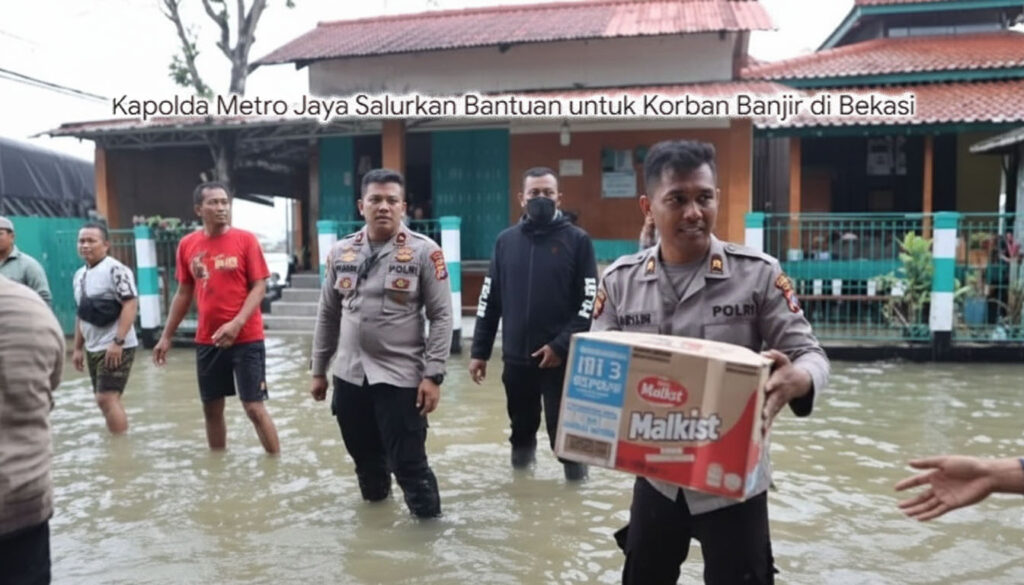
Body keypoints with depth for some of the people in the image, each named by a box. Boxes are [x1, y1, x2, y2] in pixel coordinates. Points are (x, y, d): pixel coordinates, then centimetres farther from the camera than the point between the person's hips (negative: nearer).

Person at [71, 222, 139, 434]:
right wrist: (78, 347, 18)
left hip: (115, 348, -8)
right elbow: (82, 315, 20)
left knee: (107, 398, -12)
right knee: (105, 400, 13)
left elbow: (131, 305, -19)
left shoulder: (116, 270, -12)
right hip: (93, 348, 9)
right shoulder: (79, 276, 13)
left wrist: (117, 341, -24)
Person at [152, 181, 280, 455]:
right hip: (206, 340, 4)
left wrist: (237, 323, -21)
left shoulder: (245, 239, -6)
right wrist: (166, 336, 13)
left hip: (246, 338, -4)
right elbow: (184, 293, 13)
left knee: (254, 407, -2)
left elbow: (259, 287, -8)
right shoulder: (187, 245, 5)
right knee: (211, 408, 13)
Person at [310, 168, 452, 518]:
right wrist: (318, 370, 13)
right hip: (349, 376, 5)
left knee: (409, 463, -2)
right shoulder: (341, 253, 6)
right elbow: (327, 315, 13)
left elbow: (441, 317, -8)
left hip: (401, 378, -5)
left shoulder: (424, 252, -7)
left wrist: (432, 375, -14)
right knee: (365, 458, 19)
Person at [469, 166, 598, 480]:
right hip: (516, 357, 3)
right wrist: (479, 351, 7)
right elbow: (489, 300, 9)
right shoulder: (506, 240, 7)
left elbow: (589, 301, -6)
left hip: (561, 358, -3)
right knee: (522, 423, 17)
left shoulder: (577, 240, -2)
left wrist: (562, 345, -14)